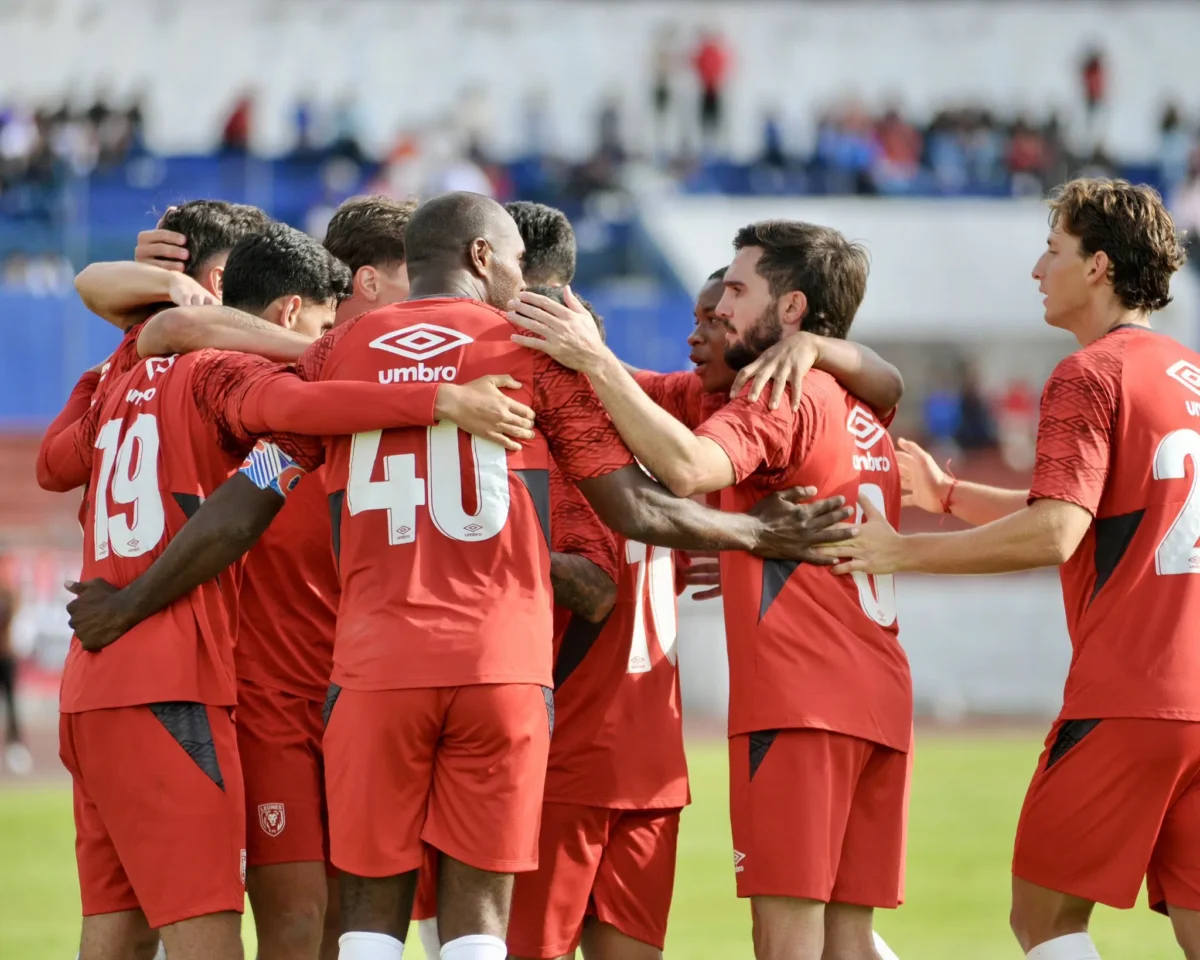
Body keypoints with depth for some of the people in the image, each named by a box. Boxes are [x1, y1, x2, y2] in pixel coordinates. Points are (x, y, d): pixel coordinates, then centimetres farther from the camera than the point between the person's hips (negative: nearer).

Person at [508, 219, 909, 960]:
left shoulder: (783, 394, -7)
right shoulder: (859, 417, 22)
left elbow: (688, 468, -25)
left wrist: (597, 363, -24)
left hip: (797, 702, -9)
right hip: (878, 703, 9)